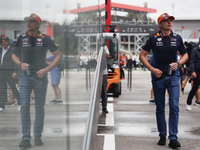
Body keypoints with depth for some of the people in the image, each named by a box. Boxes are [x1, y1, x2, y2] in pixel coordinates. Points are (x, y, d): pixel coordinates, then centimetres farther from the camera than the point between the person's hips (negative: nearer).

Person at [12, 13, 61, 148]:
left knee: (39, 108, 6)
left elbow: (58, 55, 1)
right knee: (25, 107, -6)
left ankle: (38, 136, 18)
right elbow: (14, 55, 17)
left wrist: (46, 69, -10)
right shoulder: (21, 38, 6)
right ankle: (26, 138, -2)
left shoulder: (45, 39, -2)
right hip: (25, 76, 2)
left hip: (40, 77, -1)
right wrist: (20, 64, -5)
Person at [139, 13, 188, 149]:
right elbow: (142, 56, 3)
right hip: (158, 76, 0)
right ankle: (162, 136, 20)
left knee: (174, 107, -10)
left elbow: (185, 55, 15)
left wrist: (178, 63, -6)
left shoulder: (177, 38, 5)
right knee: (160, 108, 8)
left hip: (173, 76, 0)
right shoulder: (154, 38, 0)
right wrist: (152, 69, -9)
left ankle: (173, 138, -6)